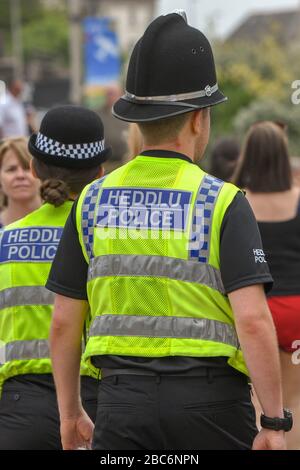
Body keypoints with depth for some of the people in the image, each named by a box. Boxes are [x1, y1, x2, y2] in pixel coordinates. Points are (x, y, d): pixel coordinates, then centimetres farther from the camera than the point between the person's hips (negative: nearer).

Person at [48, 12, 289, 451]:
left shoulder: (93, 201, 4)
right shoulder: (223, 203, -7)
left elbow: (64, 321, 7)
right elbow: (253, 320, -16)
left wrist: (70, 411, 19)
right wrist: (275, 423, -10)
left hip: (123, 400, 2)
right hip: (211, 399, -2)